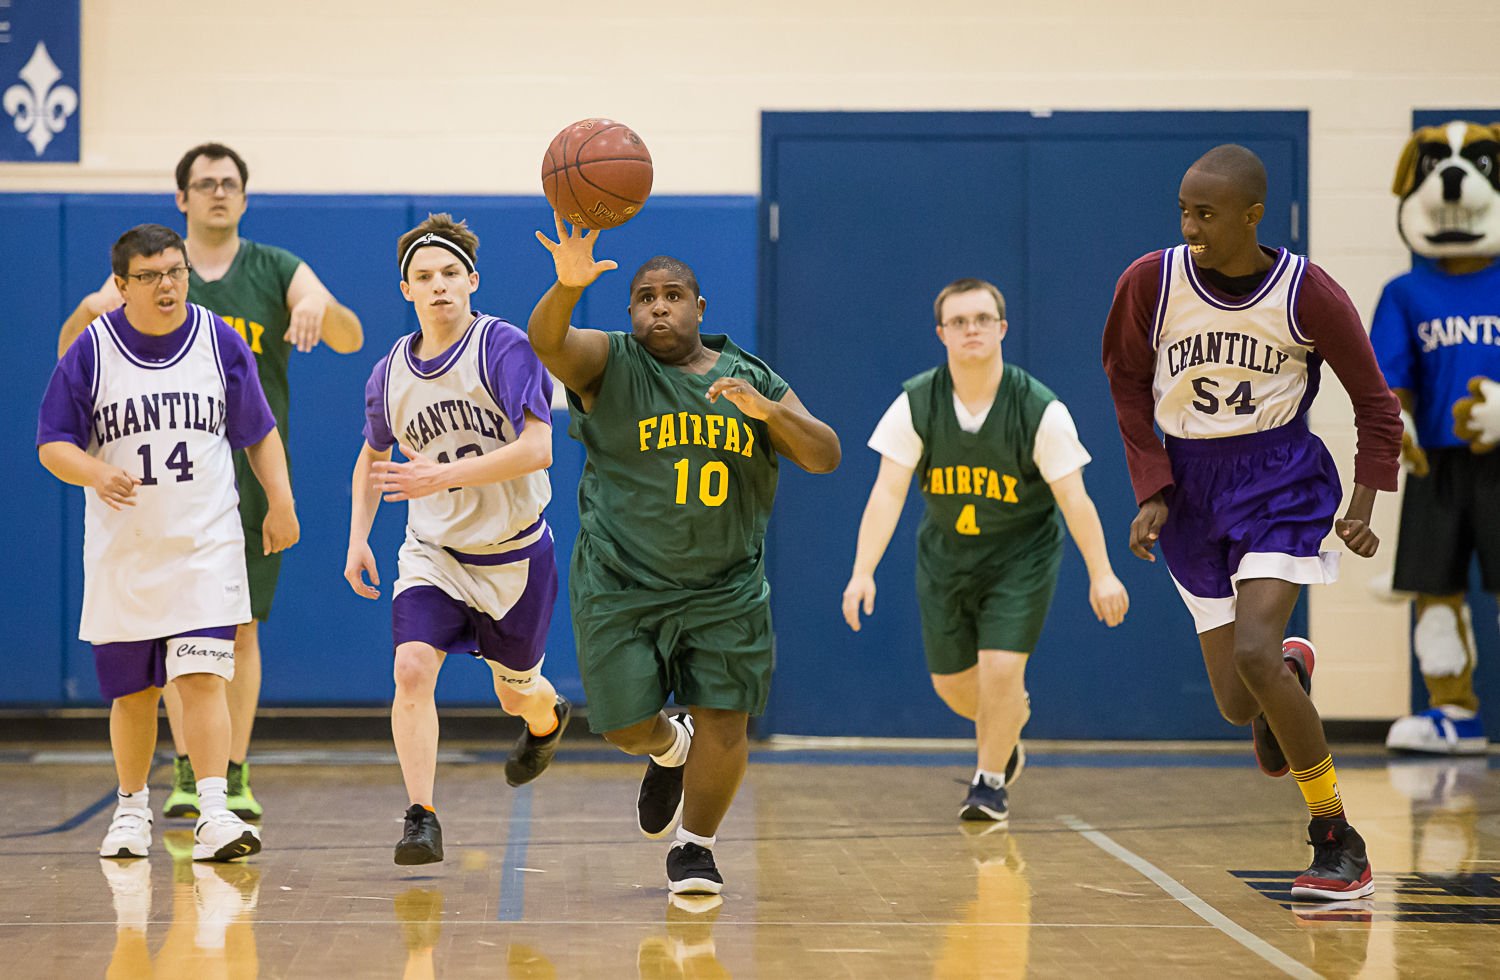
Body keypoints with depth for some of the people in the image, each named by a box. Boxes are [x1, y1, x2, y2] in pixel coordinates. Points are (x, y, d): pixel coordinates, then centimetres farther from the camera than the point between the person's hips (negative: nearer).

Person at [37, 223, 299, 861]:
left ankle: (213, 815, -19)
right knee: (132, 692, 10)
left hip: (205, 545, -1)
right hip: (122, 550, 1)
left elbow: (259, 433, 10)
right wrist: (97, 475, -23)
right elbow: (52, 444, -4)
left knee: (201, 677, -14)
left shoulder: (220, 344, -1)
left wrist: (280, 504, 4)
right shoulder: (91, 353, -5)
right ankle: (132, 808, 29)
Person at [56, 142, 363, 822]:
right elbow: (73, 353, 0)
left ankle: (235, 775, 10)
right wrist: (90, 309, -22)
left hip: (254, 467, 0)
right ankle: (187, 772, -1)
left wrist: (321, 307, -27)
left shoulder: (277, 271, 4)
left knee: (241, 627, 4)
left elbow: (351, 340, -4)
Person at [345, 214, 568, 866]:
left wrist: (443, 475, -35)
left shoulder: (504, 349, -19)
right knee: (413, 669, -22)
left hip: (516, 554, -2)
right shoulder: (389, 374, -2)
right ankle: (421, 818, -16)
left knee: (516, 693, 16)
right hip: (434, 551, 3)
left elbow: (539, 447, -29)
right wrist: (358, 538, 6)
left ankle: (548, 720, 54)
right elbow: (372, 457, 17)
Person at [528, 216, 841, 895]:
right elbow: (546, 340, -23)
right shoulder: (609, 363, -3)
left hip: (725, 590, 2)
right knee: (629, 728, -1)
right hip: (622, 587, -2)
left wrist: (769, 410, -19)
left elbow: (824, 457, 0)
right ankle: (670, 750, 36)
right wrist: (568, 286, -45)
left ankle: (695, 847, 17)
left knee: (723, 726, -5)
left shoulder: (754, 380, 7)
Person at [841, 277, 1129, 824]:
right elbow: (888, 492, -18)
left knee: (1000, 668, -15)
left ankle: (991, 780, 8)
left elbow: (1073, 497, -17)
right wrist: (863, 571, -28)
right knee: (952, 683, 9)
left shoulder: (1040, 410, -19)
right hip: (945, 555, 3)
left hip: (1021, 555, -3)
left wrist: (1102, 574, -23)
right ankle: (1007, 735, 43)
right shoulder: (915, 405, -15)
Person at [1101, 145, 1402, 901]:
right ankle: (1291, 669, 43)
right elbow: (1128, 386, 6)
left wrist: (1362, 507, -12)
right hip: (1190, 486, 3)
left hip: (1281, 481, -3)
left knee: (1253, 654, -24)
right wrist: (1151, 492, -4)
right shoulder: (1149, 283, -10)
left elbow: (1374, 403, -1)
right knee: (1238, 704, 2)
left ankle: (1339, 843, -9)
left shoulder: (1310, 295, -14)